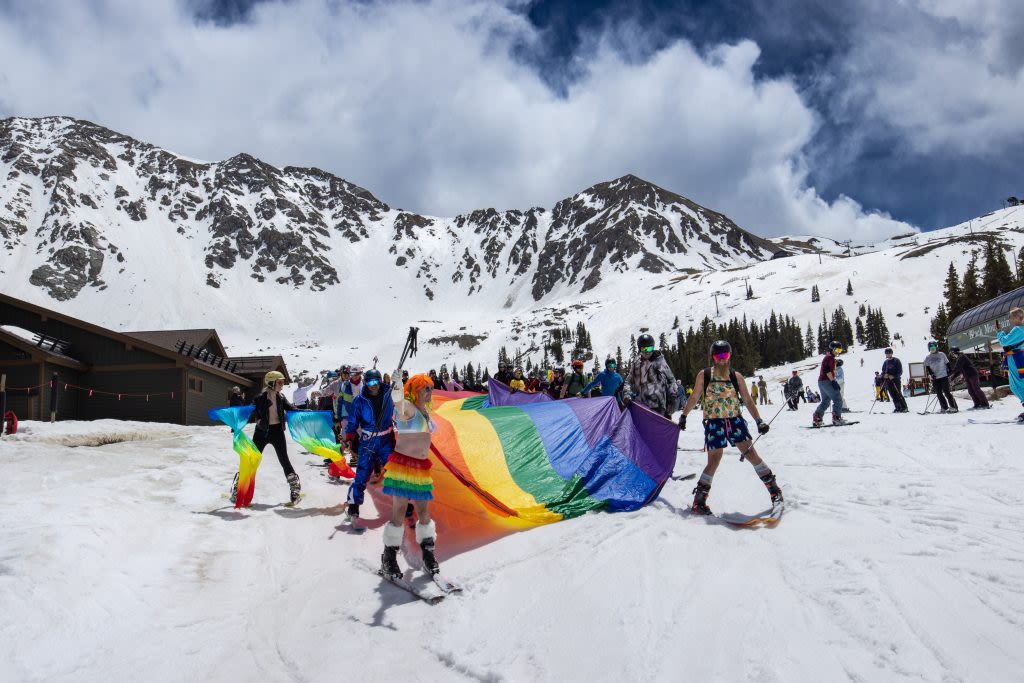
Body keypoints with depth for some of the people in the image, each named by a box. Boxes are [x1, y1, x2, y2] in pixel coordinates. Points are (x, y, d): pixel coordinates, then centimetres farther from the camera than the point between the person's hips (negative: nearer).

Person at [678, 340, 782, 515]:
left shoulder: (736, 376, 3)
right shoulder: (704, 375, 0)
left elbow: (747, 400, 4)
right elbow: (694, 397, 10)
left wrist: (759, 420, -5)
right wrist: (683, 416, 12)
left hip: (735, 420, 2)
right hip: (714, 423, -2)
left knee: (751, 453, -3)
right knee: (714, 462, -5)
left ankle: (774, 489, 12)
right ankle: (699, 500, 5)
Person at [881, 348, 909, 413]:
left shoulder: (896, 361, -1)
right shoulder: (885, 362, 15)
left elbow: (900, 371, -5)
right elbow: (883, 371, 19)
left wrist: (893, 376, -18)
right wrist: (884, 375, -4)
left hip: (896, 380, -5)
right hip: (888, 381, 5)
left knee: (898, 394, -10)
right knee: (893, 395, 1)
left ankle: (904, 407, -5)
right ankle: (898, 408, 5)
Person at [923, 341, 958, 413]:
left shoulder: (942, 355, 4)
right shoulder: (927, 358, 7)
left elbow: (947, 364, 9)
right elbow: (927, 368, 5)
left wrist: (949, 372, 0)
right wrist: (931, 374, -11)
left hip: (944, 376, -2)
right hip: (934, 378, 3)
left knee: (946, 392, -8)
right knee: (939, 393, 4)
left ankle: (953, 406, -1)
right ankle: (944, 407, 12)